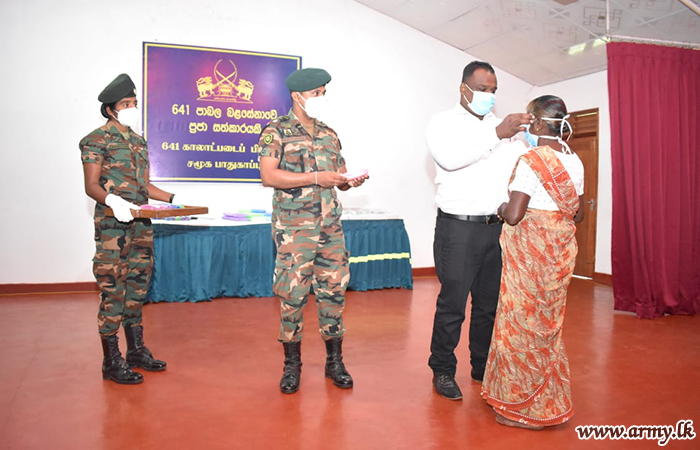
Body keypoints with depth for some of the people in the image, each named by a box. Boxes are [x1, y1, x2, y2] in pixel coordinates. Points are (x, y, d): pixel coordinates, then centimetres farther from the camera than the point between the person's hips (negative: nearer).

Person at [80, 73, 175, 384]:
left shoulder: (139, 141, 17)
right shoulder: (98, 139, -5)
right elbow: (91, 186, -10)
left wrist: (174, 199, 10)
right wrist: (112, 200, -30)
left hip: (141, 224, 7)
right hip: (112, 225, -7)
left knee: (137, 286, 12)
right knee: (112, 289, -4)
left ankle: (136, 350, 23)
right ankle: (112, 362, 6)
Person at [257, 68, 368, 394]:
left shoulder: (329, 135, 16)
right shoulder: (277, 131, -2)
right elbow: (268, 176, -14)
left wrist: (352, 181, -4)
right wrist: (316, 178, -18)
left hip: (331, 226, 5)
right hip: (294, 228, -5)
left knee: (334, 290, 7)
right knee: (292, 294, -1)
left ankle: (335, 361, 21)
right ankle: (292, 364, 16)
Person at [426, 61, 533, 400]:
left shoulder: (500, 125, 17)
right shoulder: (444, 123, 1)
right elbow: (450, 157, -20)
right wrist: (497, 134, -24)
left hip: (496, 227, 5)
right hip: (458, 228, -5)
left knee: (490, 302, 12)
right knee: (452, 303, 0)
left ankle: (483, 369, 28)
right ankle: (442, 371, 17)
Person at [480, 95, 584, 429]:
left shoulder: (531, 161, -17)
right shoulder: (574, 161, 8)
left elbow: (513, 215, -21)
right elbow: (578, 214, 14)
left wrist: (501, 208, 0)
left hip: (531, 251, -8)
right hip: (561, 251, 8)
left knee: (523, 323, 4)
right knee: (547, 322, 18)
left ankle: (527, 409, 17)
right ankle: (548, 402, 32)